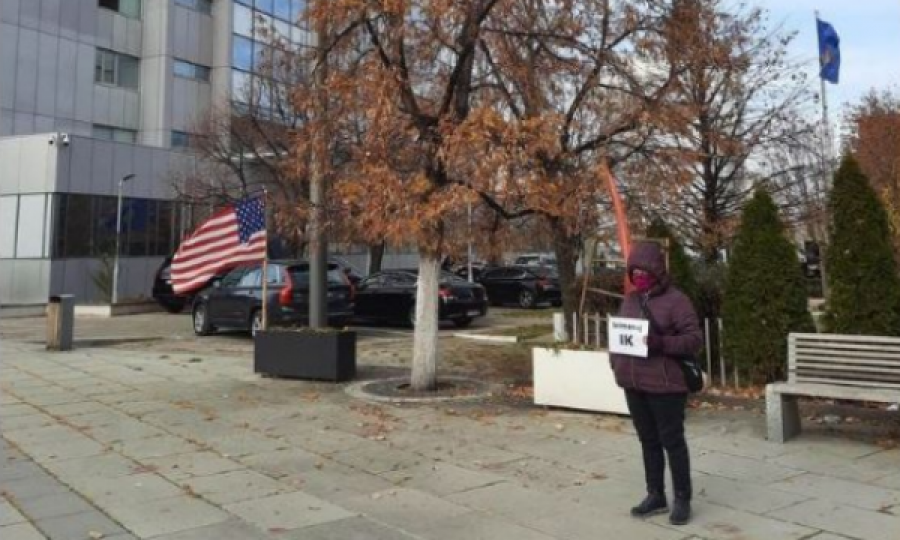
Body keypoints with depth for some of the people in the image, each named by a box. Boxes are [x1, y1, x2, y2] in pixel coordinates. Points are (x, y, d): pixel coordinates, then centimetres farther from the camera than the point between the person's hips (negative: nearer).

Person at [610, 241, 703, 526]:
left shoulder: (675, 300, -9)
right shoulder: (630, 300, 11)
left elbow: (695, 339, -12)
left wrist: (660, 342, -25)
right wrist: (616, 364, 7)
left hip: (665, 384, -6)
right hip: (633, 384, 6)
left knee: (672, 441, 3)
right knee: (648, 441, 15)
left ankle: (682, 499, 17)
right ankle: (655, 495, 27)